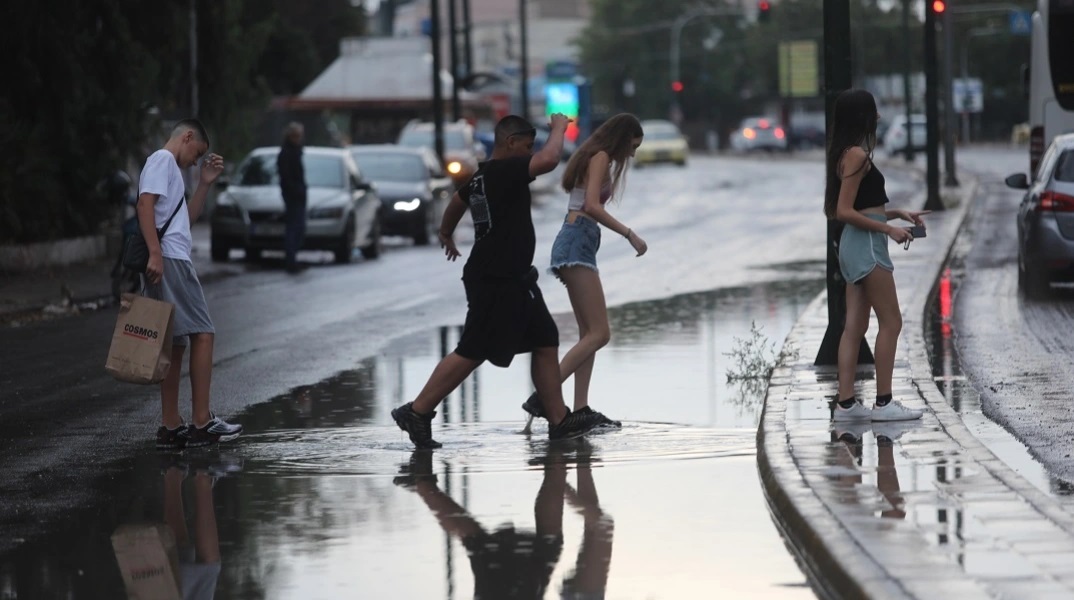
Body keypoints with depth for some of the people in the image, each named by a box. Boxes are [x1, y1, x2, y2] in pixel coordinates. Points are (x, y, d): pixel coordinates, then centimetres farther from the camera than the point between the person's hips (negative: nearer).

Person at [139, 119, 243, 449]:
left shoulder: (169, 166, 27)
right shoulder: (162, 160, -4)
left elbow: (187, 217, 31)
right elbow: (145, 204, -17)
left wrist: (205, 182, 23)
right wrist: (155, 253, -25)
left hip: (172, 262, 11)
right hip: (169, 260, -11)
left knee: (176, 344, 9)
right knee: (202, 334, -10)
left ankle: (171, 427, 9)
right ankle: (201, 422, -11)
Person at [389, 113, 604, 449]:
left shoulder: (483, 178, 15)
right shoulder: (505, 171, -15)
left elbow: (458, 200, 35)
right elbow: (549, 160, -29)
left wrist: (446, 234, 55)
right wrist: (559, 127, -10)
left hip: (513, 280, 11)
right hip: (495, 282, -11)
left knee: (546, 342, 10)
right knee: (472, 352, -9)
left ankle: (559, 421, 12)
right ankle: (417, 412, -4)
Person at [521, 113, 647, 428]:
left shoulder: (593, 158, 22)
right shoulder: (601, 158, -7)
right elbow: (591, 206, -20)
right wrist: (630, 234, -19)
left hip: (575, 245, 11)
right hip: (577, 244, -11)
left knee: (589, 333, 8)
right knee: (599, 333, -15)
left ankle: (581, 408, 3)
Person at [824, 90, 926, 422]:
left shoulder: (850, 154, 14)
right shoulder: (857, 155, -14)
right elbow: (845, 211, -18)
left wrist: (898, 213, 15)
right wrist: (888, 229, -16)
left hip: (857, 245, 9)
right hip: (866, 244, -9)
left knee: (855, 326, 7)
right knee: (891, 322, -4)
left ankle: (846, 402, 6)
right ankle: (884, 402, -3)